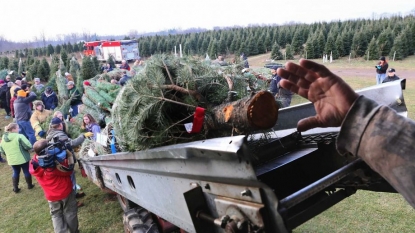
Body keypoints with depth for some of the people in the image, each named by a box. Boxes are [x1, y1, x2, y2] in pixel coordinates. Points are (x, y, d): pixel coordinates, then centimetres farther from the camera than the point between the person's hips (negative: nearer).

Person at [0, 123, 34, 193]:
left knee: (15, 172, 21)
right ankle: (29, 185, 27)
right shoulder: (19, 136, -19)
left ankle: (15, 188, 25)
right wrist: (26, 148, -1)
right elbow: (28, 146, -23)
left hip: (12, 160, 5)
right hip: (23, 158, -5)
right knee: (26, 171, 13)